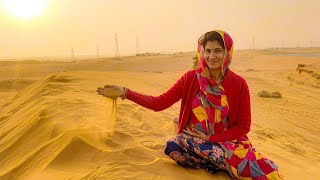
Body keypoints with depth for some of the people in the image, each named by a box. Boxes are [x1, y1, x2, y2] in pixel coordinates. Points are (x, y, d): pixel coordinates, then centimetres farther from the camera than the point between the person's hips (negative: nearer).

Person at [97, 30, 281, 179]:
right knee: (174, 145, -33)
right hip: (193, 139, 2)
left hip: (226, 141, -1)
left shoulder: (238, 84, -8)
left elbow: (243, 126, -4)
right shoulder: (191, 78, -6)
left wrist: (211, 138, -13)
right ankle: (225, 164, -9)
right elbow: (159, 103, -9)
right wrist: (124, 92, -17)